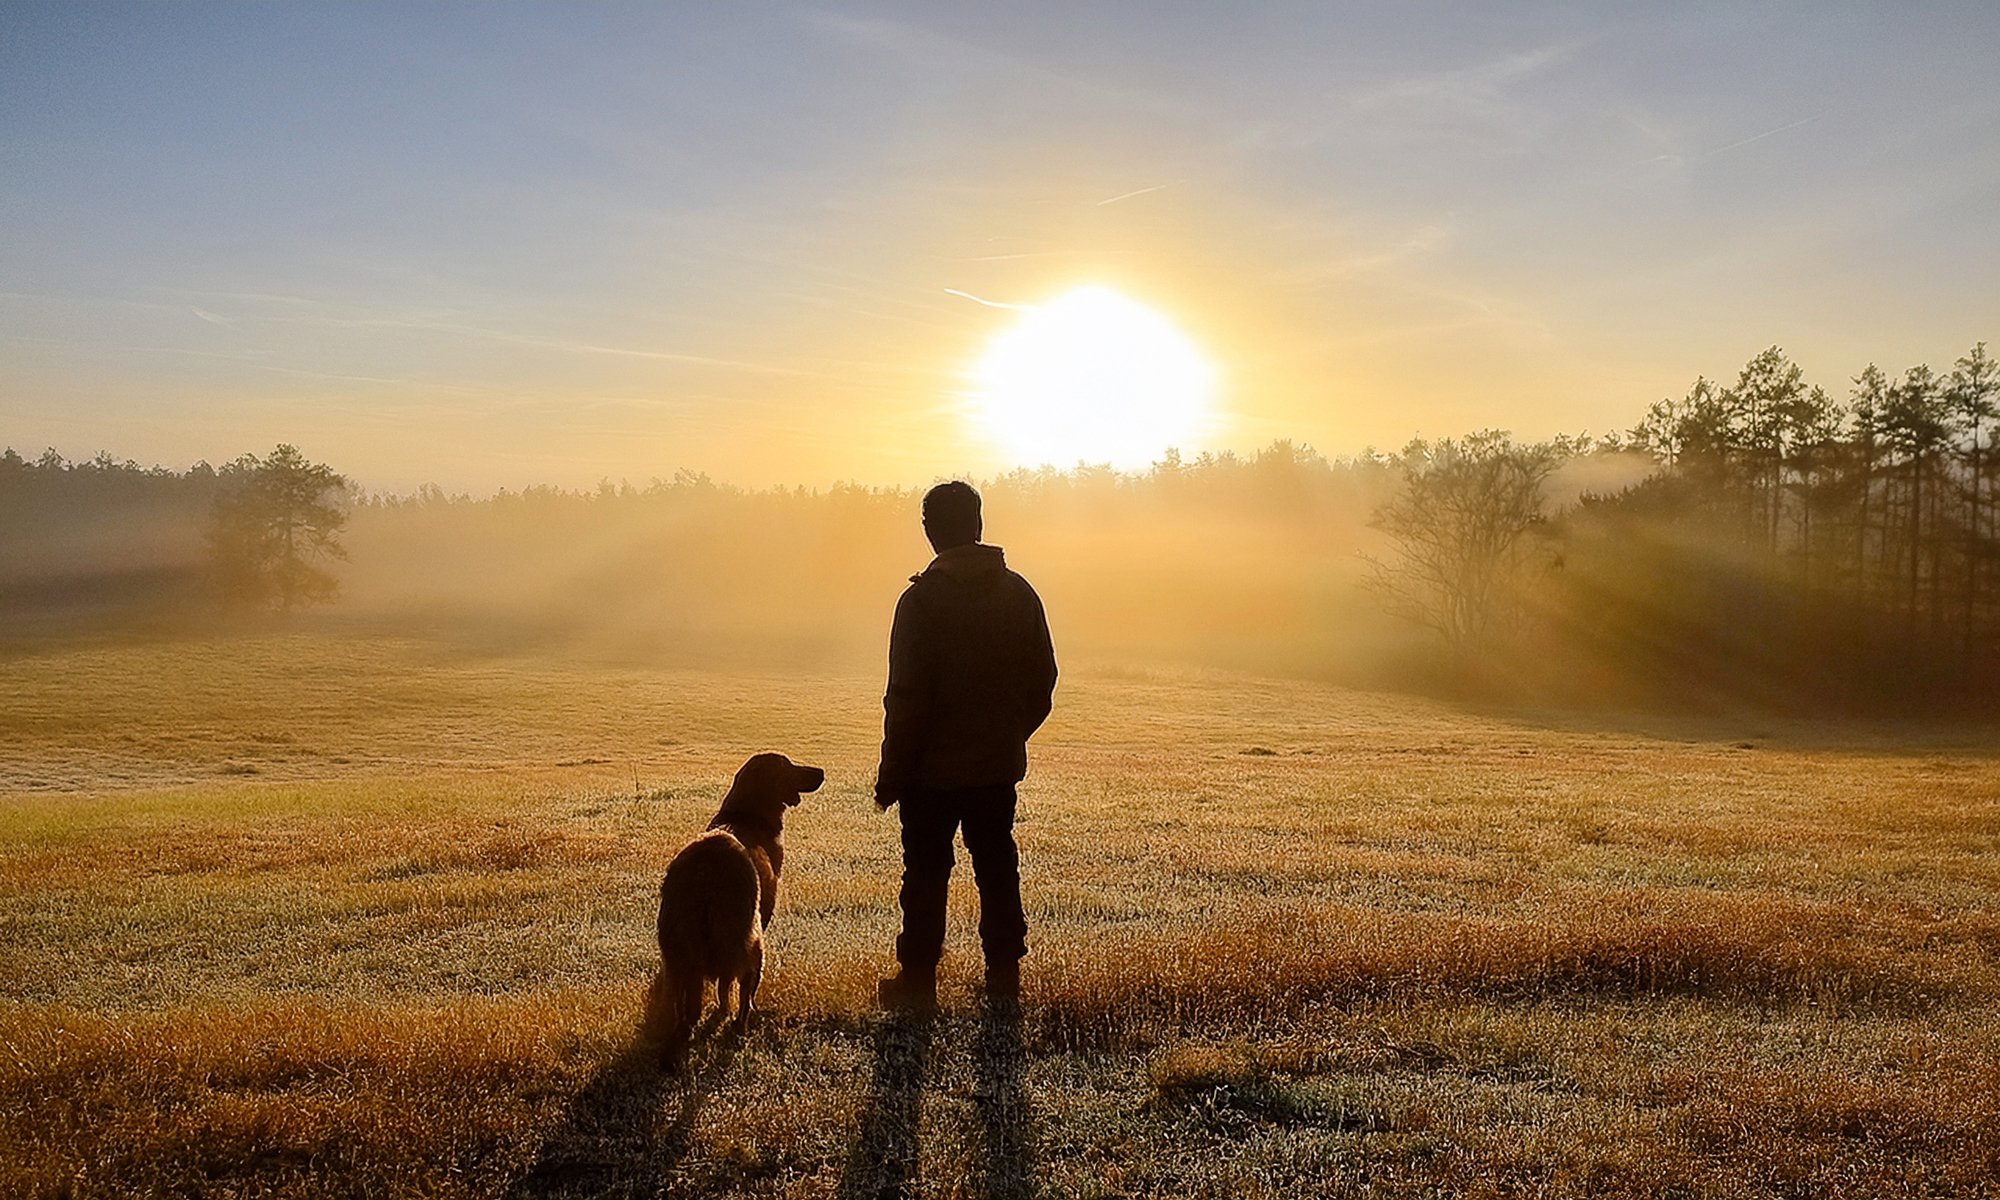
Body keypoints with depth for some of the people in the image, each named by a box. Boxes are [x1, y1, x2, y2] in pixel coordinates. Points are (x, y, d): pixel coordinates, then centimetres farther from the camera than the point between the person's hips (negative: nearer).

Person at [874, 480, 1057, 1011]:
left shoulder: (922, 598, -14)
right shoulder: (1019, 593, 1)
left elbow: (906, 697, -14)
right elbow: (1042, 683, 6)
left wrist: (891, 772, -7)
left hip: (934, 768, -4)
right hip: (999, 765, 4)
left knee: (926, 873, 6)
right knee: (997, 869, 13)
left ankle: (918, 978, 12)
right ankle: (1004, 974, 19)